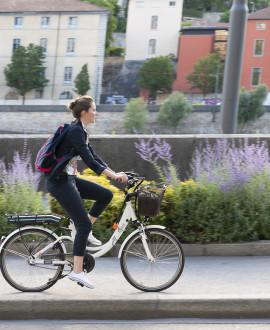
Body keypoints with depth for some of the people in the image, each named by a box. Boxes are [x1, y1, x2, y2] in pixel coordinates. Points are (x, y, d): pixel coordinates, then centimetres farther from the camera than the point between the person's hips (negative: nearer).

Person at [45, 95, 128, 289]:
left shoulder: (81, 131, 14)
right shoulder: (75, 131, -16)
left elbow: (94, 157, 17)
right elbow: (89, 161, -23)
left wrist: (115, 174, 9)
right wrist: (113, 175, -20)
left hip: (69, 179, 10)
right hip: (59, 182, -9)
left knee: (106, 195, 6)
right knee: (84, 224, -10)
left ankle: (85, 232, 14)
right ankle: (77, 271, -9)